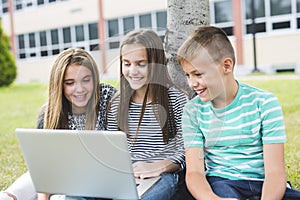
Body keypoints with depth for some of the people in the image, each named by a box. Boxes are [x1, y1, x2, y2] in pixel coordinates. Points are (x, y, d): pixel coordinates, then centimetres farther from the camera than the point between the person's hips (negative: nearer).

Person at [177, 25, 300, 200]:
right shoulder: (193, 110, 1)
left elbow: (275, 172, -10)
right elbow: (194, 171, -6)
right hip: (221, 182, 0)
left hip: (263, 185, 1)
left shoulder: (264, 102, -5)